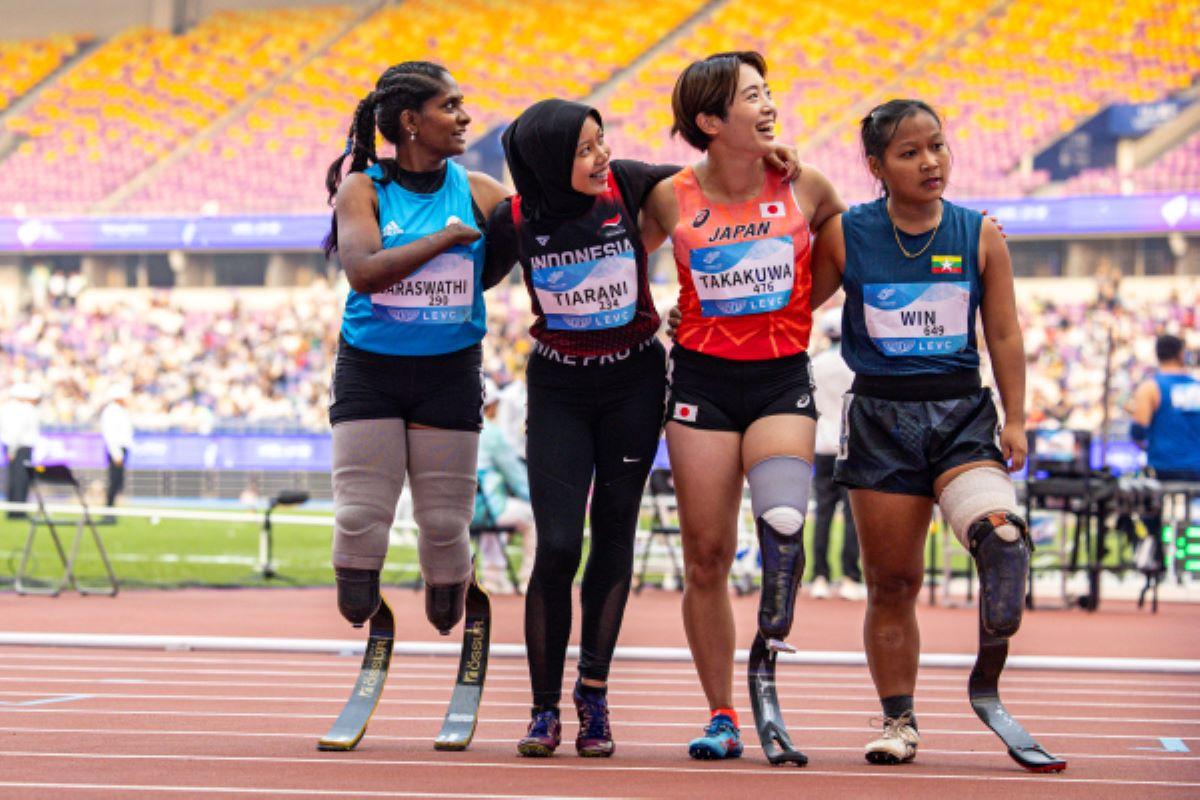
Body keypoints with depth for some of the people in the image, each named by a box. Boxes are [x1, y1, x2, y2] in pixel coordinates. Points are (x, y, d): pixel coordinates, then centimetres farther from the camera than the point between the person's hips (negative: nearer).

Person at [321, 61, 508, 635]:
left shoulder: (480, 194, 1)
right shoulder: (362, 189, -5)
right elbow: (363, 271, -21)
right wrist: (448, 236, -20)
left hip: (450, 373, 2)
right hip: (369, 372, -2)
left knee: (445, 525, 4)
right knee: (360, 521, -5)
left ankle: (445, 637, 19)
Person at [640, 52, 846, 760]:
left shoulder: (806, 187, -2)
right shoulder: (672, 199, -3)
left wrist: (803, 302, 10)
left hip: (782, 380, -1)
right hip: (703, 379, 1)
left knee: (782, 524, -26)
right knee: (706, 557, 2)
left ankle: (771, 648, -2)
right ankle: (722, 716, 13)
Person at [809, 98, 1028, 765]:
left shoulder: (979, 235, 3)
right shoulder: (845, 235, 1)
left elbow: (1004, 335, 7)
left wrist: (1015, 420, 3)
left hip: (962, 415, 0)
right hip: (880, 419, 0)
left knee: (1000, 532, -28)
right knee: (891, 581, 4)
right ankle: (898, 721, 17)